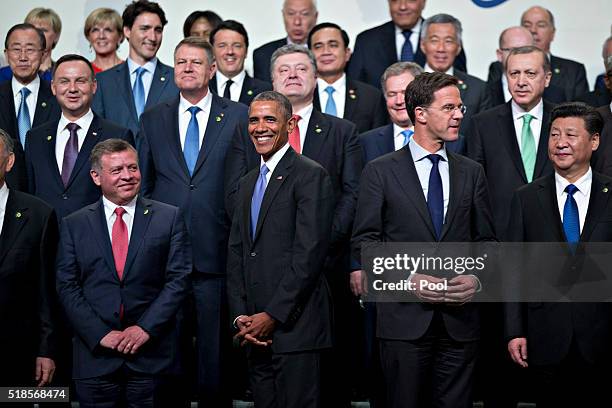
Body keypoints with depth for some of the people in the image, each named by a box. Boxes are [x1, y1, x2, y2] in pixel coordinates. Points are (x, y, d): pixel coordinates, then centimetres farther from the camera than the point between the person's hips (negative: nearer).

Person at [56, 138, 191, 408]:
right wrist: (101, 334, -8)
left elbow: (179, 279, 0)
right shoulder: (74, 225, 7)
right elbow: (67, 287, 2)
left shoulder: (169, 218, 5)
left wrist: (145, 328, -10)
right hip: (95, 354, 1)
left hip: (152, 353, 0)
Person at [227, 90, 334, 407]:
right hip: (255, 332, 7)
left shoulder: (311, 176, -6)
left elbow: (308, 254, -14)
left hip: (294, 326, -7)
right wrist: (241, 316, 2)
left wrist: (273, 316, -15)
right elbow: (236, 254, 15)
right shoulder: (247, 183, 19)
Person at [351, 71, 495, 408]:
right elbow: (364, 241, -2)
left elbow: (486, 240, 13)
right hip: (405, 319, -3)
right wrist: (408, 277, -14)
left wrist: (476, 278, -6)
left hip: (460, 319, 3)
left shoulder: (471, 172, 12)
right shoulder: (380, 171, 2)